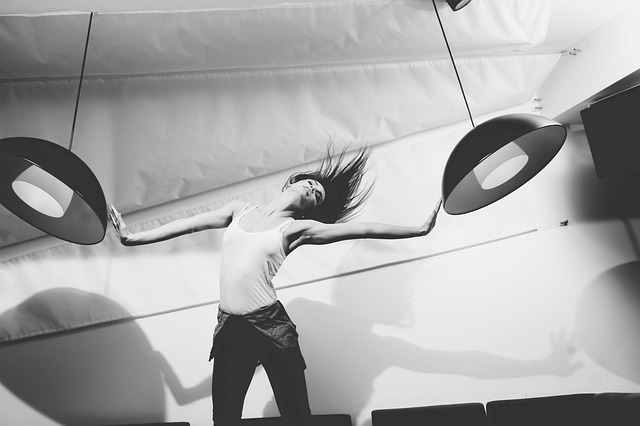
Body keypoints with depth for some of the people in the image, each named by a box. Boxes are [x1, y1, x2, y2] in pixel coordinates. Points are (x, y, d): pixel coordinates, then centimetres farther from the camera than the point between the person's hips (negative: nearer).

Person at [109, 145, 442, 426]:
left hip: (271, 325, -3)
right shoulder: (239, 210, 11)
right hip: (229, 328, 3)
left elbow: (363, 229, -3)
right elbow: (188, 224, 16)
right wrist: (133, 237, 21)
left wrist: (420, 229, -4)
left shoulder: (298, 228, 0)